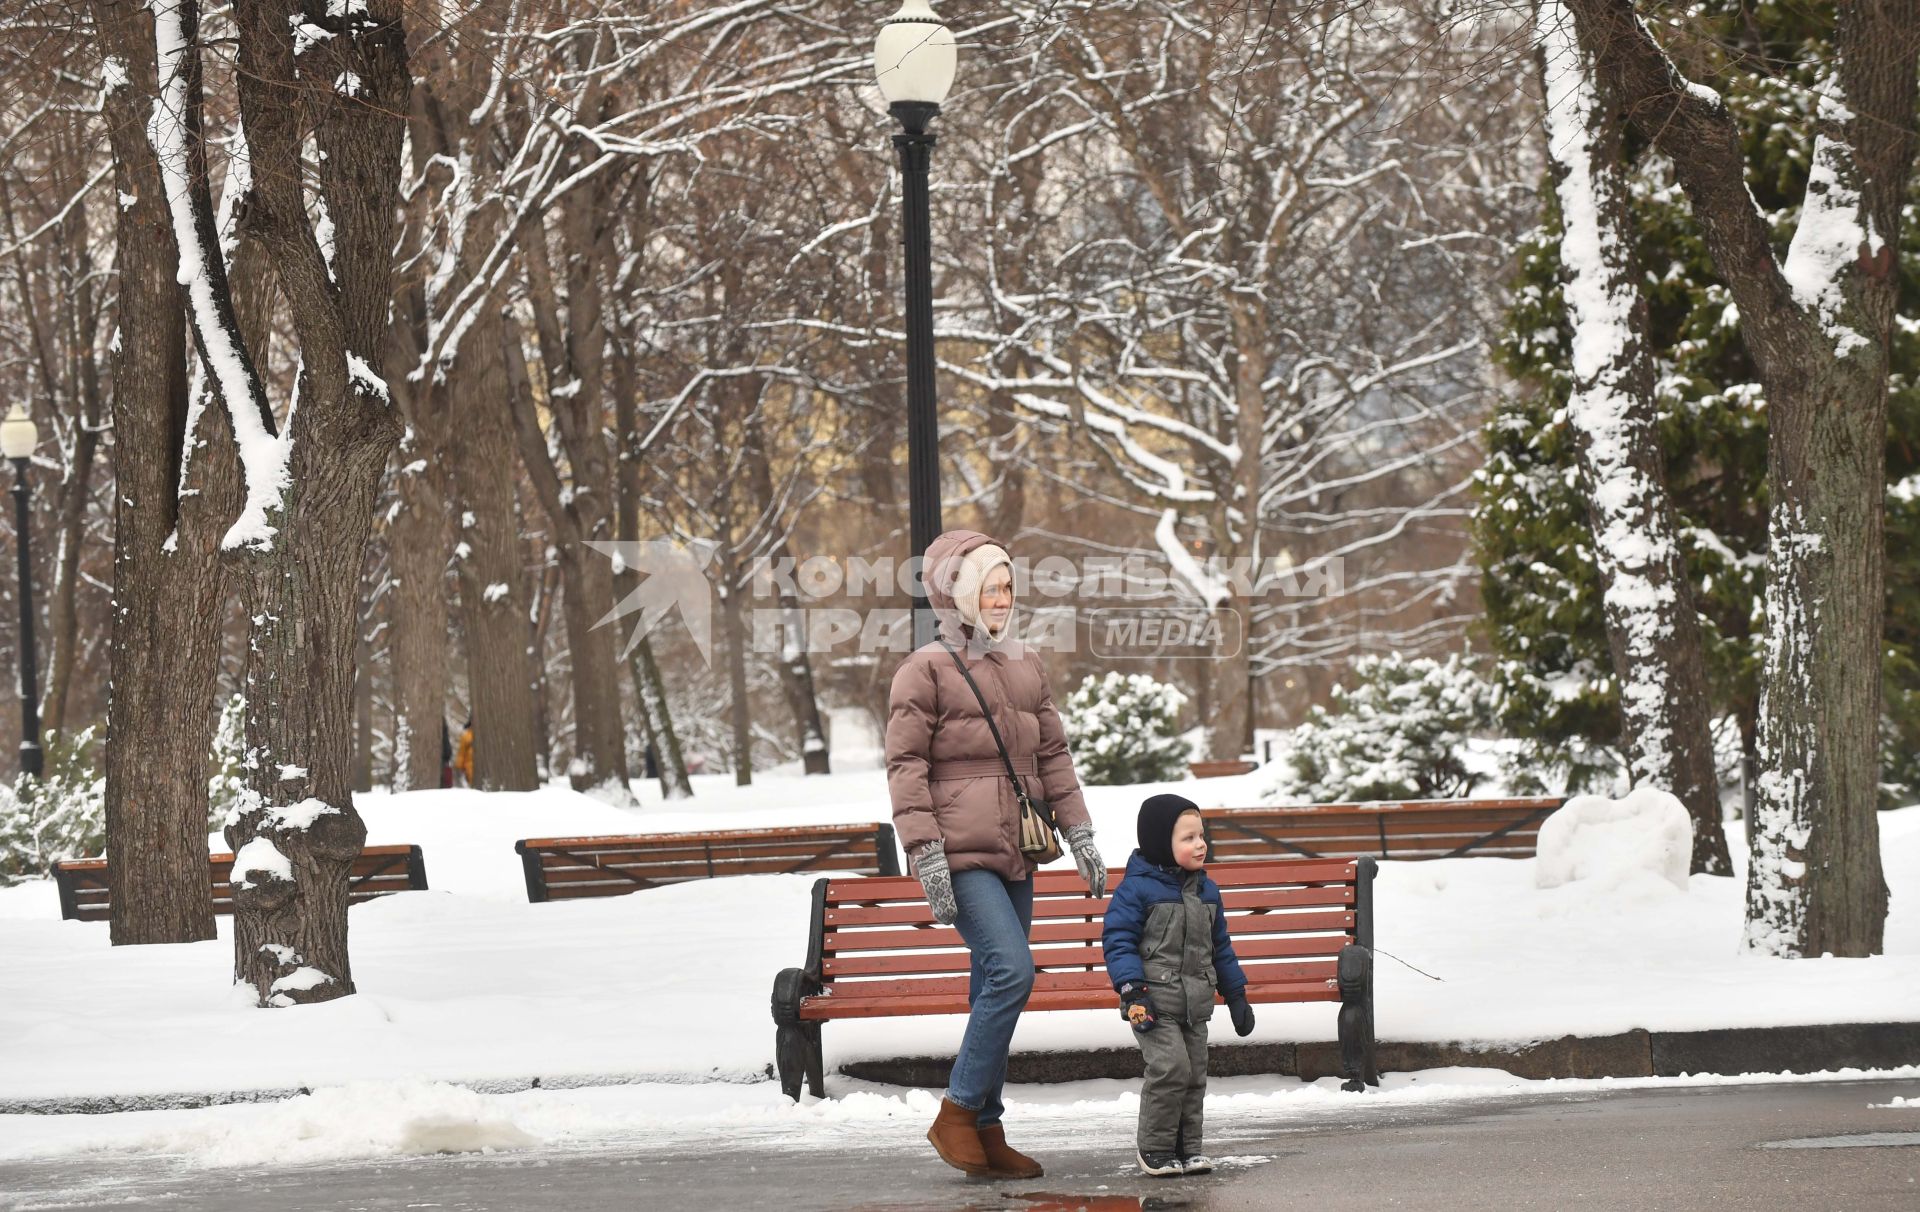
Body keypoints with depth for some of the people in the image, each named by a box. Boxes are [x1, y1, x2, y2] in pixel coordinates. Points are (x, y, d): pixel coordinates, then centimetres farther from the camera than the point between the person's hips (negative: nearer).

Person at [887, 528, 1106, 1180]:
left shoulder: (1025, 664, 15)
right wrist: (927, 856, -16)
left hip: (1014, 854, 7)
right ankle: (957, 1113, -9)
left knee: (995, 989, 7)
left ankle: (986, 1132, 13)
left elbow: (1052, 754, 20)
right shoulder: (926, 671, -5)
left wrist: (1080, 834, 14)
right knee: (1012, 971, -19)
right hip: (962, 854, -7)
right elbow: (906, 766, -9)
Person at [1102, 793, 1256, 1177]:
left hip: (1195, 1005, 7)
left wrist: (1236, 996, 20)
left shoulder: (1207, 891, 13)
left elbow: (1220, 947, 21)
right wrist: (1132, 990, -20)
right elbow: (1118, 940, -11)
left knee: (1195, 1074, 7)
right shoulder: (1137, 888, -8)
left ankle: (1187, 1146, 17)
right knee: (1171, 1068, -16)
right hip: (1155, 1001, -7)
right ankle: (1154, 1147, -3)